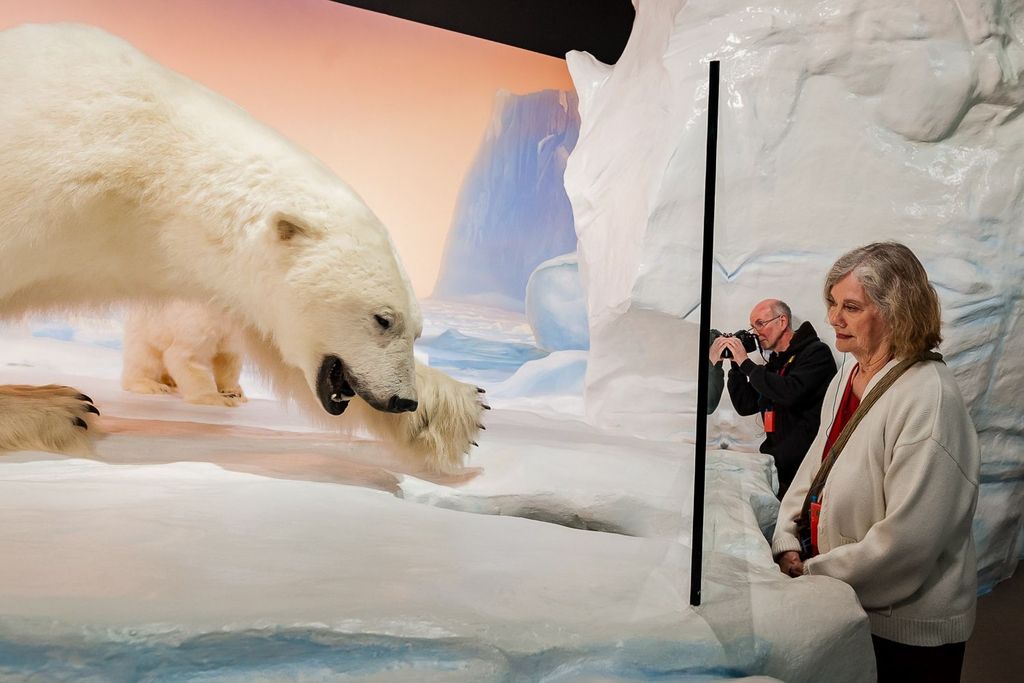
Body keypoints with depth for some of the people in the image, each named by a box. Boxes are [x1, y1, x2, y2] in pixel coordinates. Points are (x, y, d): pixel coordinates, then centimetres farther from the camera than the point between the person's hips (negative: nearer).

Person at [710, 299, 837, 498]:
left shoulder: (816, 352, -3)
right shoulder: (775, 362, 20)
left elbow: (790, 393, -21)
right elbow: (745, 406, 16)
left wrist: (745, 363, -11)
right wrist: (736, 364, 7)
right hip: (773, 454, 7)